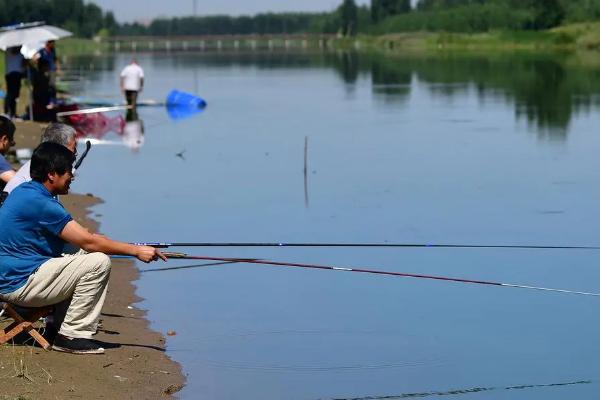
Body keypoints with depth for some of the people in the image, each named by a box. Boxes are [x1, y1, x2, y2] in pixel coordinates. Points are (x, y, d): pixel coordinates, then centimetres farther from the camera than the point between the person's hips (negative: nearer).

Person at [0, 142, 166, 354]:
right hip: (19, 284, -11)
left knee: (86, 257, 18)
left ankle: (58, 324, 16)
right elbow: (88, 242, -20)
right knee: (99, 262, -16)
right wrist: (136, 251, -13)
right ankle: (71, 336, -9)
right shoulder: (40, 203, -20)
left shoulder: (24, 191, 12)